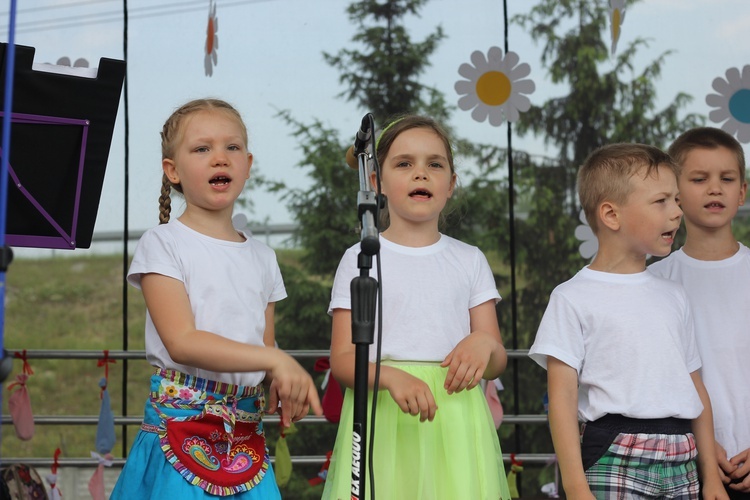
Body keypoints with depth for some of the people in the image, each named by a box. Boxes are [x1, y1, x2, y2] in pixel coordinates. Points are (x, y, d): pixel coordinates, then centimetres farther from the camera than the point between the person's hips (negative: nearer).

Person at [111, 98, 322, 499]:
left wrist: (283, 386, -10)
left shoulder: (262, 258, 13)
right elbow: (181, 342, -15)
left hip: (246, 433, 5)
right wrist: (274, 359, -23)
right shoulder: (162, 245, -4)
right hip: (180, 424, -4)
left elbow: (265, 346, 13)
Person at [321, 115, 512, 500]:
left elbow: (497, 363, 9)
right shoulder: (361, 259, 5)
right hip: (382, 417, -2)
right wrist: (390, 377, -23)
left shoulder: (469, 260, 11)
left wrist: (484, 345, -15)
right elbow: (342, 359, -3)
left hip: (455, 419, 2)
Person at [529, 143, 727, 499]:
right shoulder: (573, 299, -3)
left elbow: (695, 388, 17)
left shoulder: (673, 296, 15)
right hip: (616, 461, -5)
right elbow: (562, 398, -8)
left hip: (681, 464, 5)